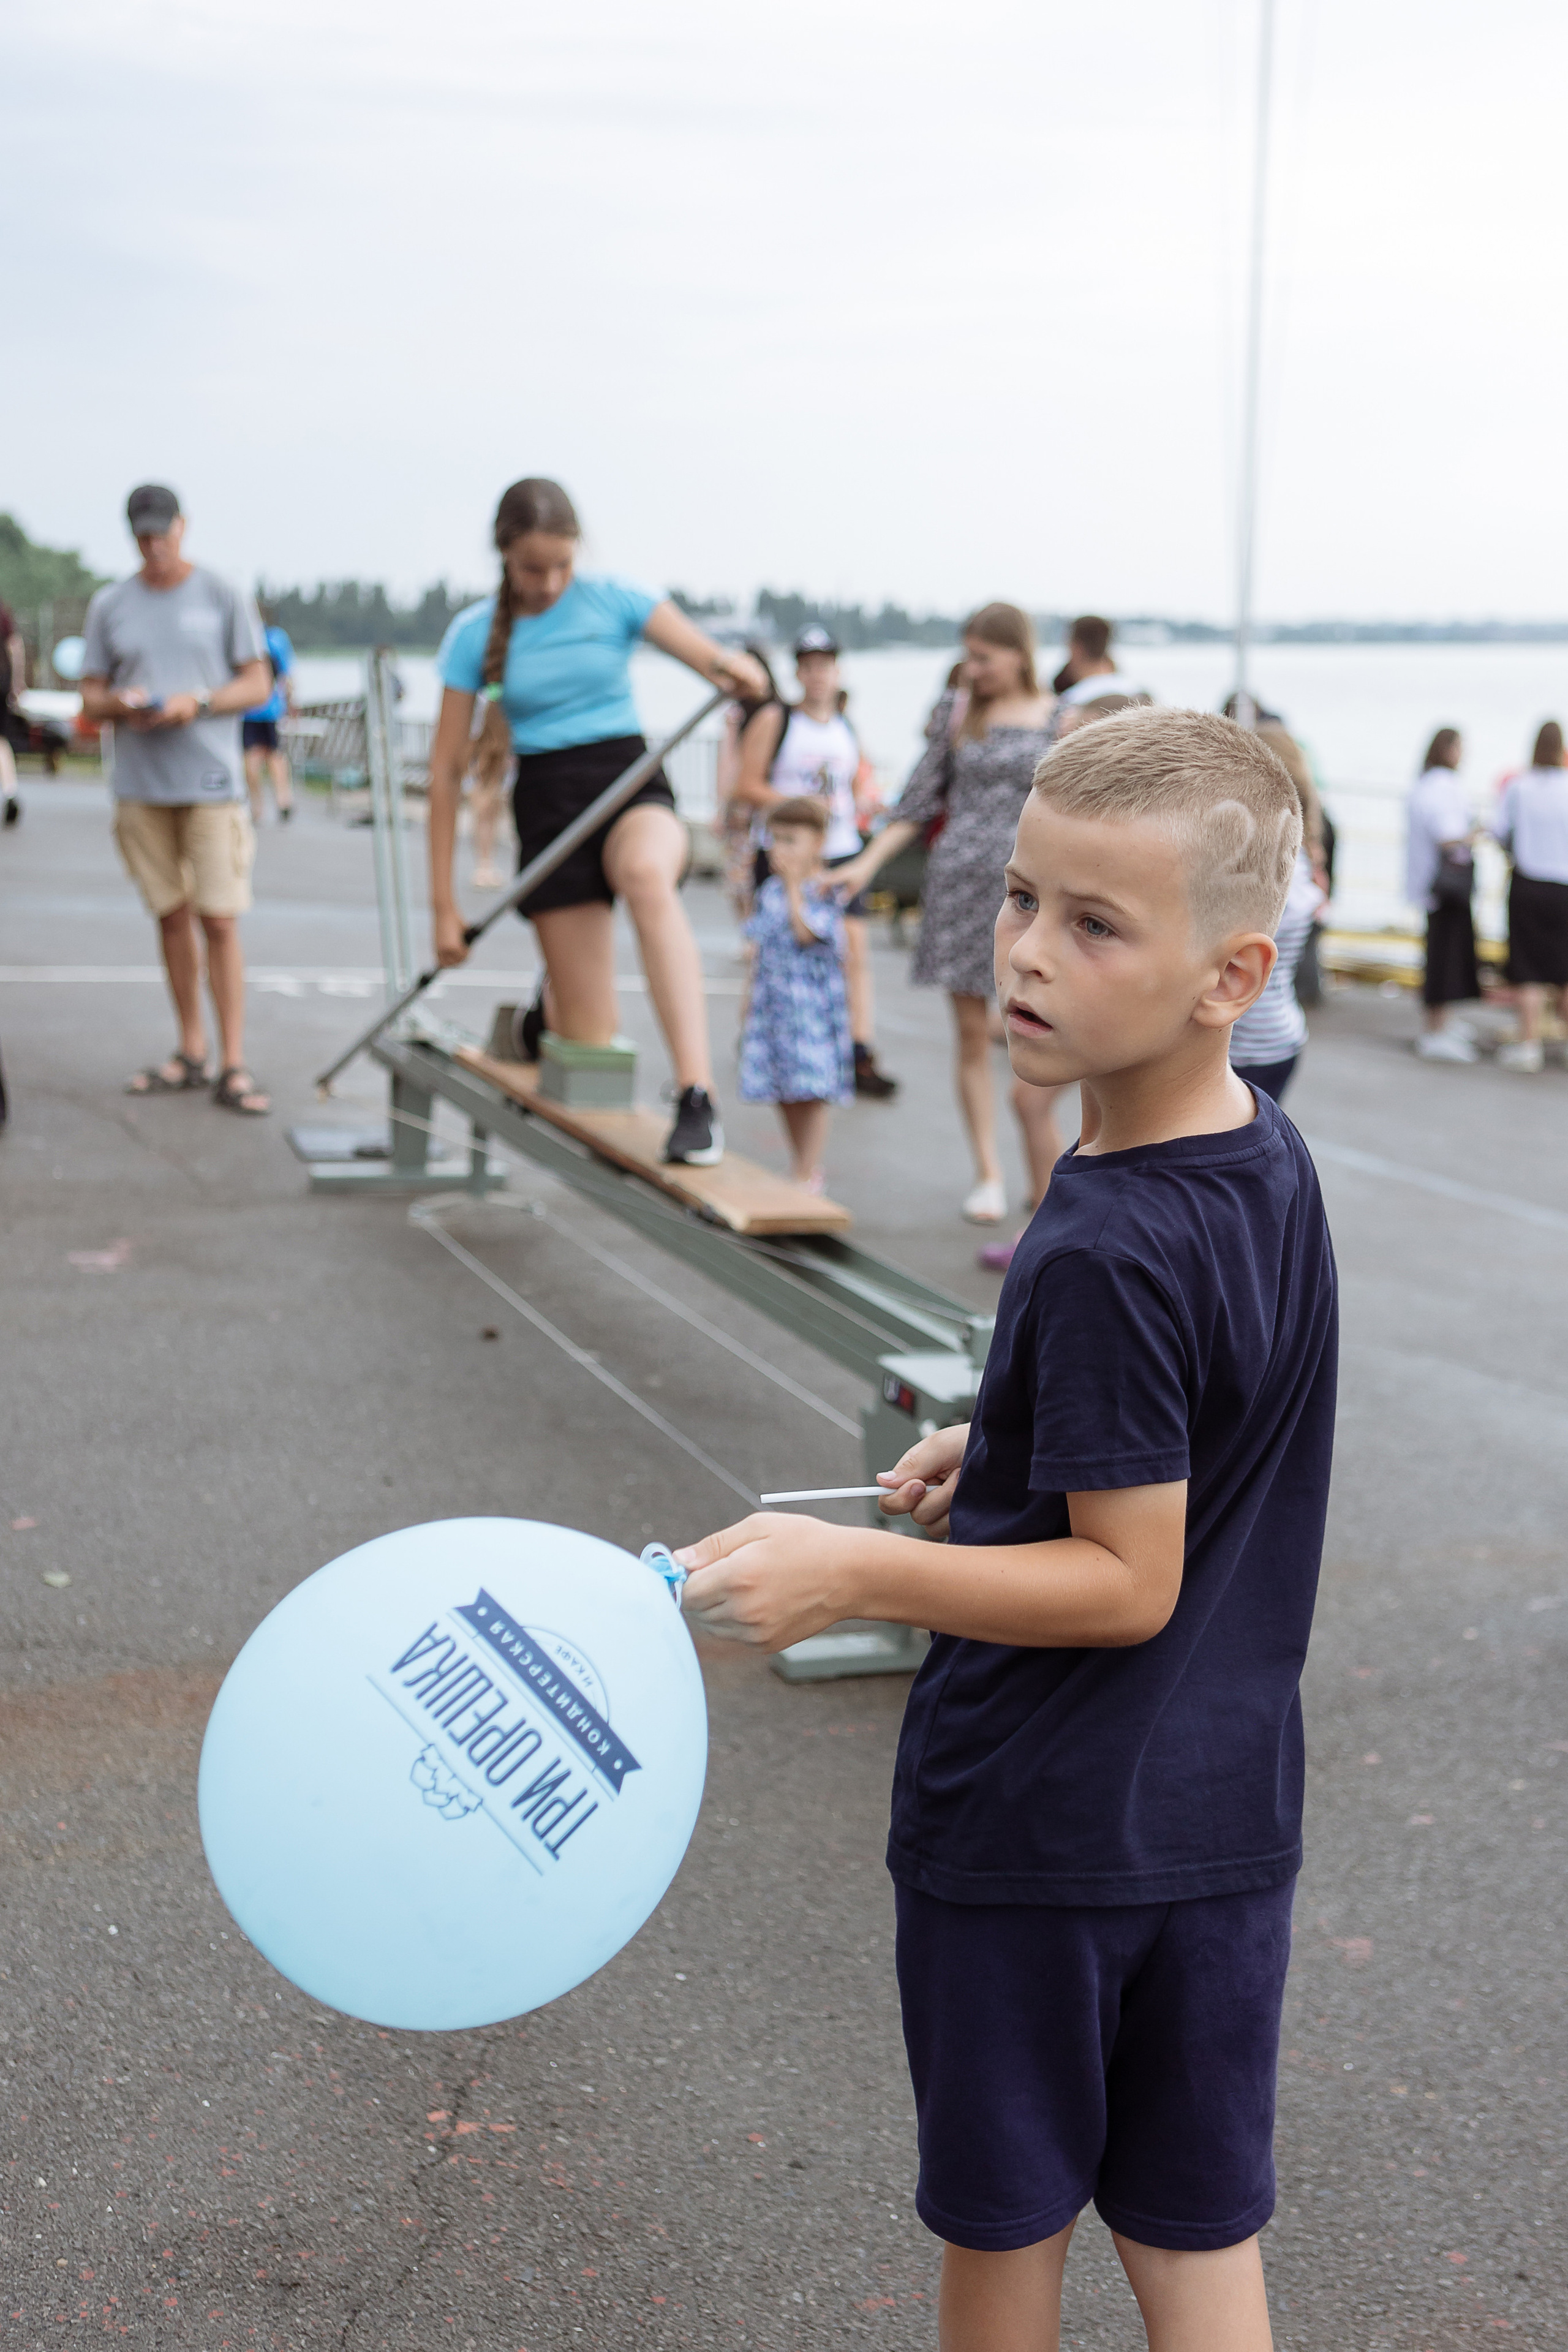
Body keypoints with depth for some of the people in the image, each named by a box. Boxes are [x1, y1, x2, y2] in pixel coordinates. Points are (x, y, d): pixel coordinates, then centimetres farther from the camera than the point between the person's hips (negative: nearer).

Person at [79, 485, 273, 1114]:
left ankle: (233, 1067, -7)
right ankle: (191, 1052, 17)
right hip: (140, 785, 3)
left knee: (219, 920, -9)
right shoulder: (110, 606, 10)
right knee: (172, 916, 7)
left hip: (211, 781, -3)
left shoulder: (222, 597, 4)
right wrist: (119, 703, -11)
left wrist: (200, 702, -14)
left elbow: (257, 685, 3)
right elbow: (90, 698, 12)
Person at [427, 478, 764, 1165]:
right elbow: (446, 767, 4)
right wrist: (444, 903, 2)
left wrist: (733, 669, -30)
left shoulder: (615, 600, 0)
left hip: (630, 781, -1)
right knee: (592, 1042, -3)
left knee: (645, 873, -41)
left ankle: (696, 1096, -46)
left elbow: (722, 667, -4)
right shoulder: (475, 634, 2)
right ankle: (546, 1007, 39)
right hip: (546, 804, 1)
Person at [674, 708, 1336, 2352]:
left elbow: (1129, 1584, -23)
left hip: (1037, 1823, -8)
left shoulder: (1104, 1259, -27)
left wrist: (855, 1571, -26)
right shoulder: (1267, 1158, 1)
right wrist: (1014, 1452, 17)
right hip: (1224, 1805, 8)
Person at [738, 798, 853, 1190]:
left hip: (812, 1004, -6)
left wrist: (795, 885, -16)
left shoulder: (824, 891, -9)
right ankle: (801, 1164, 23)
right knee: (785, 1095, 10)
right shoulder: (769, 891, 11)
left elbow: (806, 932, -23)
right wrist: (752, 995, 16)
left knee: (811, 1093, -7)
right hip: (772, 1003, 6)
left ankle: (807, 1173, -2)